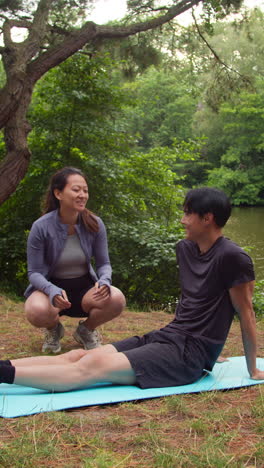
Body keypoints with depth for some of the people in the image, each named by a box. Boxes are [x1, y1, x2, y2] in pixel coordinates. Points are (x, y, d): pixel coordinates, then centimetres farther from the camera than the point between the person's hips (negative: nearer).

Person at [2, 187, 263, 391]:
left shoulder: (232, 258, -14)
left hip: (190, 352, -8)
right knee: (79, 356, -10)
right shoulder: (185, 249, 12)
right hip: (165, 336, 8)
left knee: (93, 367, -25)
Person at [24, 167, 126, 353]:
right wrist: (53, 291, -34)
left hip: (84, 287, 2)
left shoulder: (95, 224, -10)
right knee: (37, 311, -37)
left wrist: (104, 281, -26)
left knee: (117, 299, -29)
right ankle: (54, 328, 4)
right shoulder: (41, 227, -17)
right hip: (52, 286, -2)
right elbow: (34, 272, -13)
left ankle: (86, 329, 5)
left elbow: (103, 263, -2)